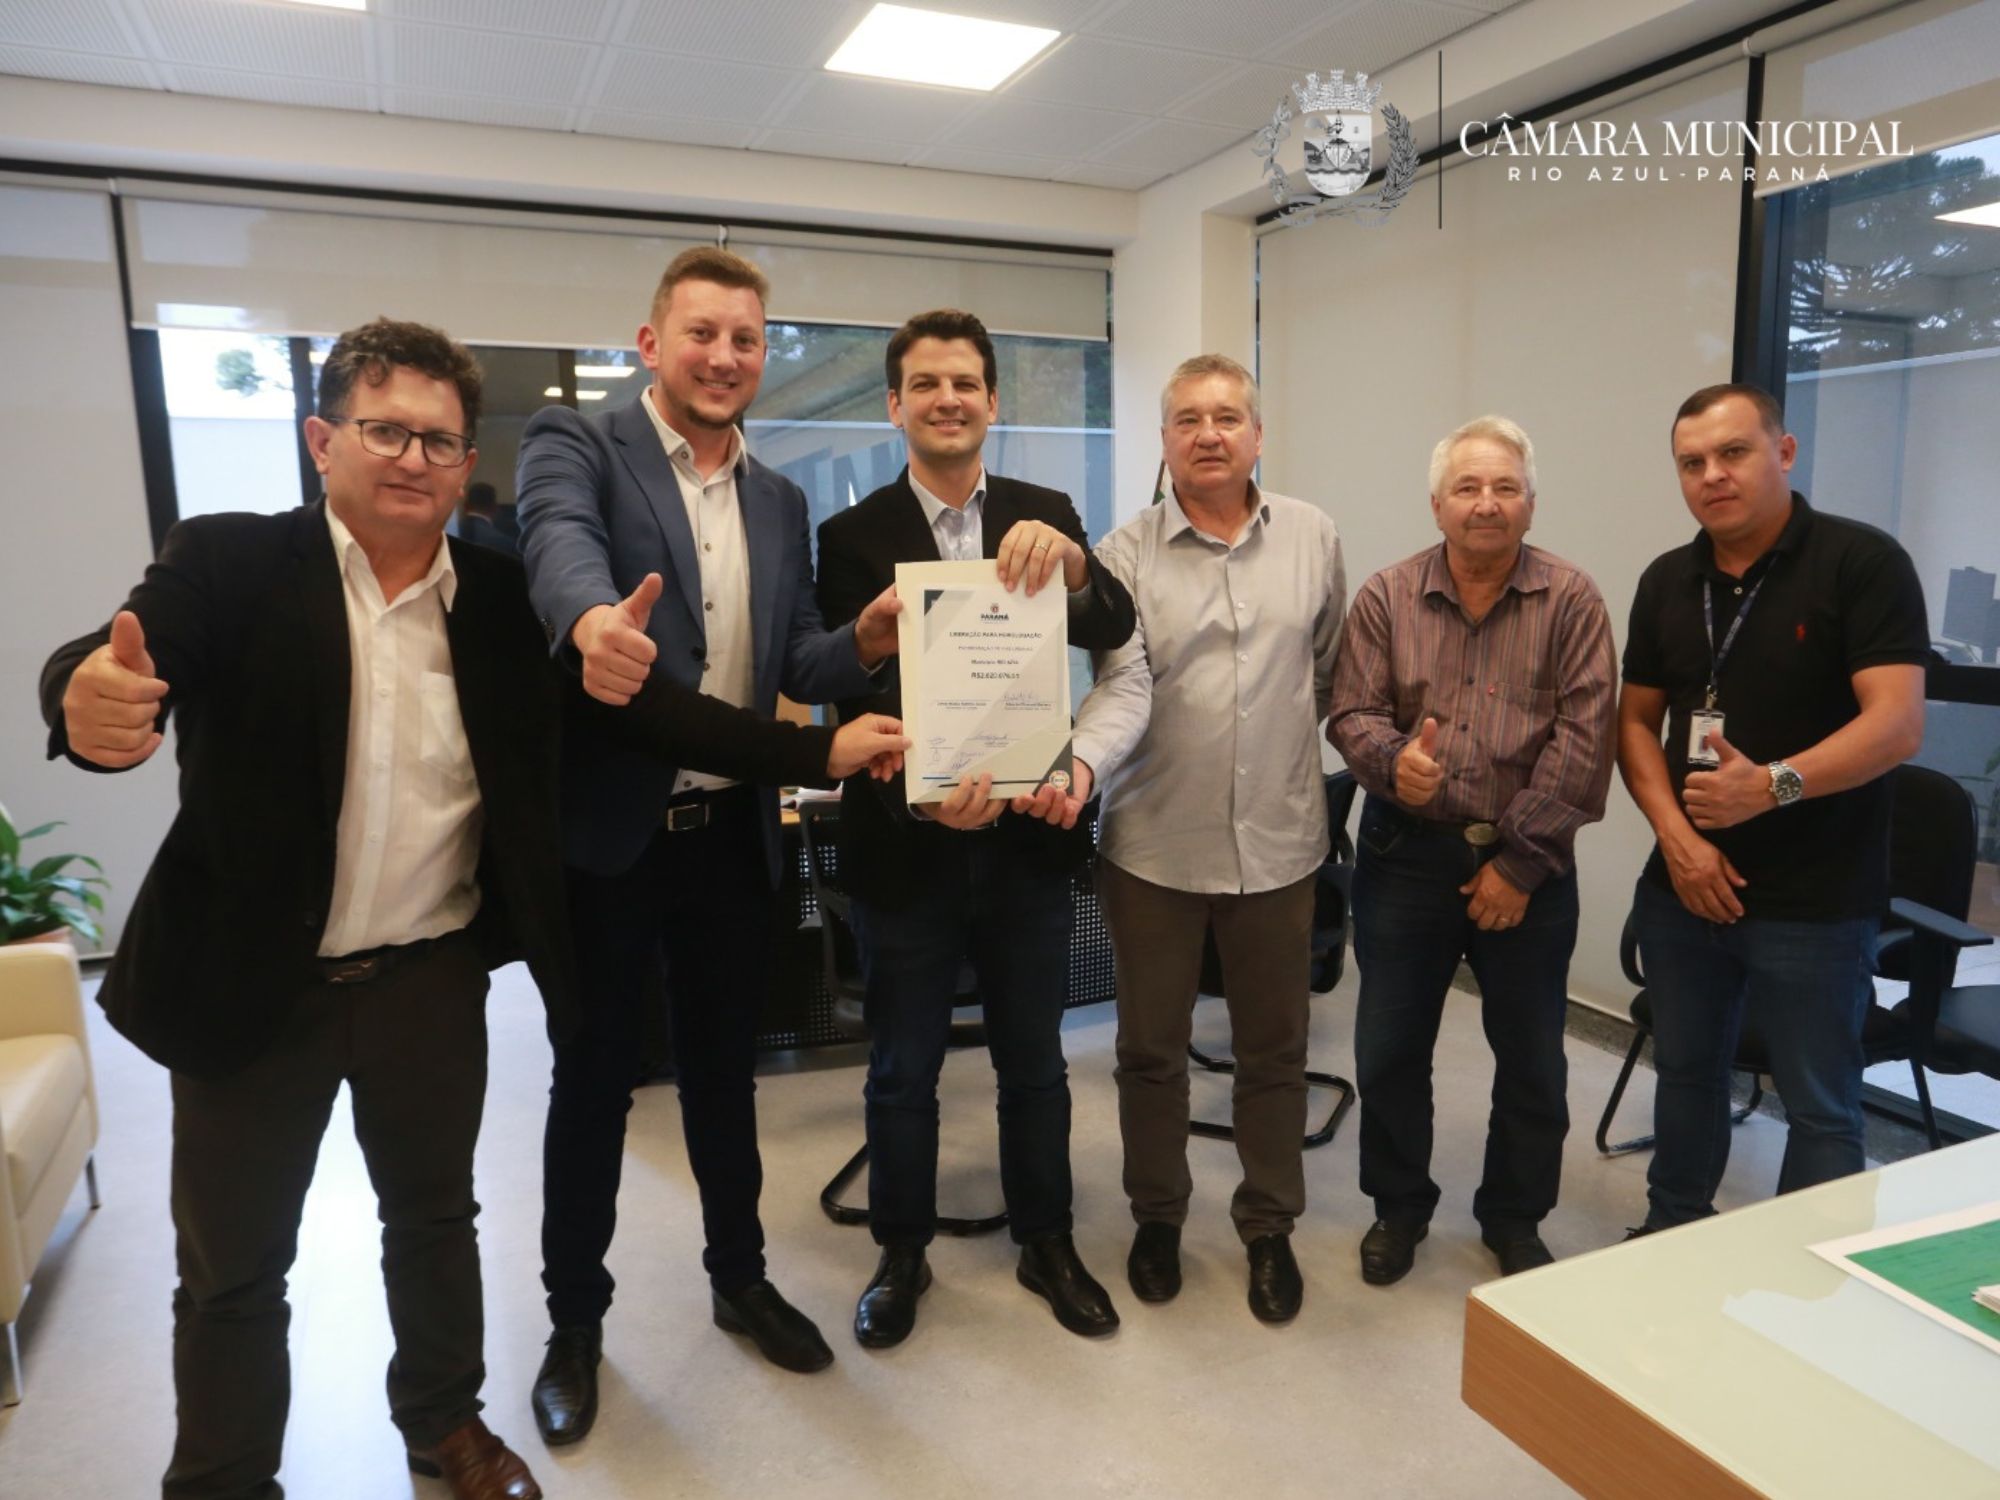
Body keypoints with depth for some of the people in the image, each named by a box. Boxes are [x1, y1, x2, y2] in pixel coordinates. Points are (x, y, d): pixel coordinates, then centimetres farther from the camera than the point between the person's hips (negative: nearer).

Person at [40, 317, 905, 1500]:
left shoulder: (506, 598, -1)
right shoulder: (231, 564, -8)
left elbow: (643, 706, -5)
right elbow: (117, 664, -23)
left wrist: (821, 750, -14)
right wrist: (96, 703, -48)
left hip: (434, 978, 3)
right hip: (253, 981, -2)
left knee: (435, 1217, 21)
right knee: (234, 1266, 15)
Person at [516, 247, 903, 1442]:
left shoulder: (780, 501, 10)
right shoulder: (577, 446, -6)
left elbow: (797, 663, 5)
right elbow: (562, 542, -29)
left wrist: (866, 643, -17)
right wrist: (594, 620, -52)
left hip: (734, 836, 4)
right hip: (608, 833, -4)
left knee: (725, 1069, 18)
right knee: (595, 1079, 11)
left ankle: (741, 1278, 39)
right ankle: (577, 1320, 32)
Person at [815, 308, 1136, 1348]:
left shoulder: (1046, 515, 2)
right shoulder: (852, 536, -5)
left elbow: (1113, 632, -9)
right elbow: (854, 692, -12)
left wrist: (1065, 558, -29)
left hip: (1029, 836, 2)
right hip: (905, 844, -1)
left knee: (1034, 1061, 17)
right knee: (902, 1070, 14)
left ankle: (1046, 1242, 38)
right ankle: (901, 1252, 36)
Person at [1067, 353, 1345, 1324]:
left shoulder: (1312, 537, 3)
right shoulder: (1126, 553, -3)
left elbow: (1330, 669, 12)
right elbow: (1122, 688, -15)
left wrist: (1289, 752, 11)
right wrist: (1081, 763, -32)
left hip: (1278, 841, 1)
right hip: (1154, 843, -1)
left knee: (1273, 1051, 14)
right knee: (1151, 1048, 13)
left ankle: (1270, 1227, 33)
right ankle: (1156, 1217, 34)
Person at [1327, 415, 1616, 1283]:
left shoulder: (1571, 601, -3)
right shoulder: (1385, 598, 0)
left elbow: (1582, 739, -9)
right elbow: (1352, 713, -1)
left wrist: (1520, 861, -12)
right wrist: (1392, 760, -24)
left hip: (1529, 866, 0)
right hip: (1406, 855, 1)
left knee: (1531, 1059, 12)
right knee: (1388, 1048, 9)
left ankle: (1514, 1218, 34)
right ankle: (1399, 1208, 30)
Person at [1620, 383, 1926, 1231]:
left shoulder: (1863, 563, -9)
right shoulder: (1666, 582, 6)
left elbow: (1898, 724, -17)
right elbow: (1636, 721, 7)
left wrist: (1772, 784, -30)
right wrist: (1676, 836, -7)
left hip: (1816, 901, -5)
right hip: (1683, 885, 5)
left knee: (1820, 1107, 7)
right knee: (1685, 1073, 19)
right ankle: (1671, 1236, 37)